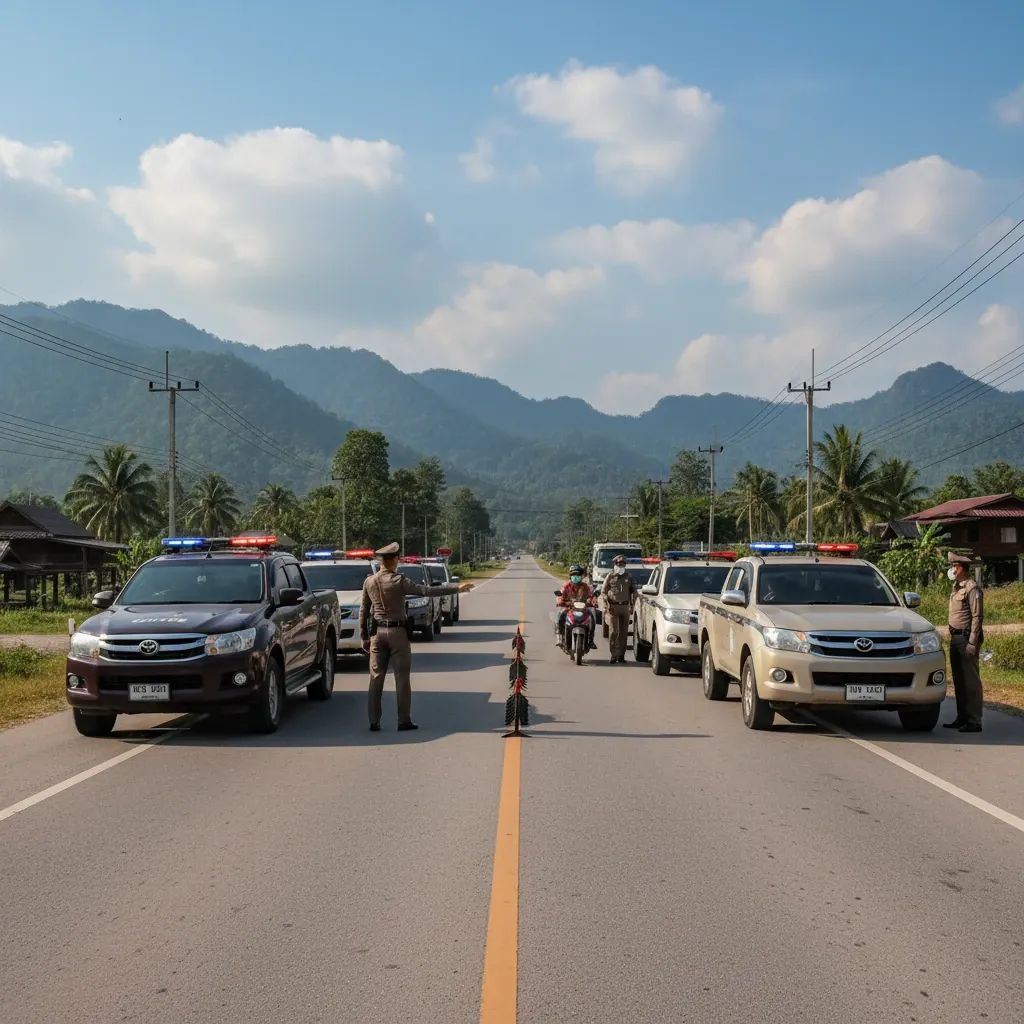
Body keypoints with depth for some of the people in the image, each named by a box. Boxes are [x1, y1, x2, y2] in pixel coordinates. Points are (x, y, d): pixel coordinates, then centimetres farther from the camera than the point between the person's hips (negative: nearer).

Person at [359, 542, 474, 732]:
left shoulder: (369, 582, 3)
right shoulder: (398, 581, -13)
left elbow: (363, 611, 8)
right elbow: (426, 591, -17)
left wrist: (364, 637, 16)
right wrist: (456, 588, -14)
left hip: (377, 632, 4)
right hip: (397, 632, -4)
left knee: (376, 678, 8)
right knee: (402, 677, 2)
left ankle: (374, 722, 8)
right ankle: (404, 721, 3)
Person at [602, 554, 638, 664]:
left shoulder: (628, 577, 11)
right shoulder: (610, 576, 3)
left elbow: (634, 592, 17)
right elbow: (603, 592, 4)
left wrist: (632, 605, 7)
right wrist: (607, 605, -8)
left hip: (625, 606, 3)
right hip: (613, 607, -3)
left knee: (624, 632, 5)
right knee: (614, 631, -10)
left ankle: (621, 655, 12)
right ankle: (613, 655, -9)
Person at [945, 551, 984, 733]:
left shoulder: (972, 589, -12)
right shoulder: (957, 587, 17)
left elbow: (977, 617, -16)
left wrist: (972, 643, -20)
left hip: (966, 638, -9)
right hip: (955, 637, 9)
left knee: (971, 680, -7)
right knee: (958, 680, 13)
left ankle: (974, 722, -5)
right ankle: (962, 717, 20)